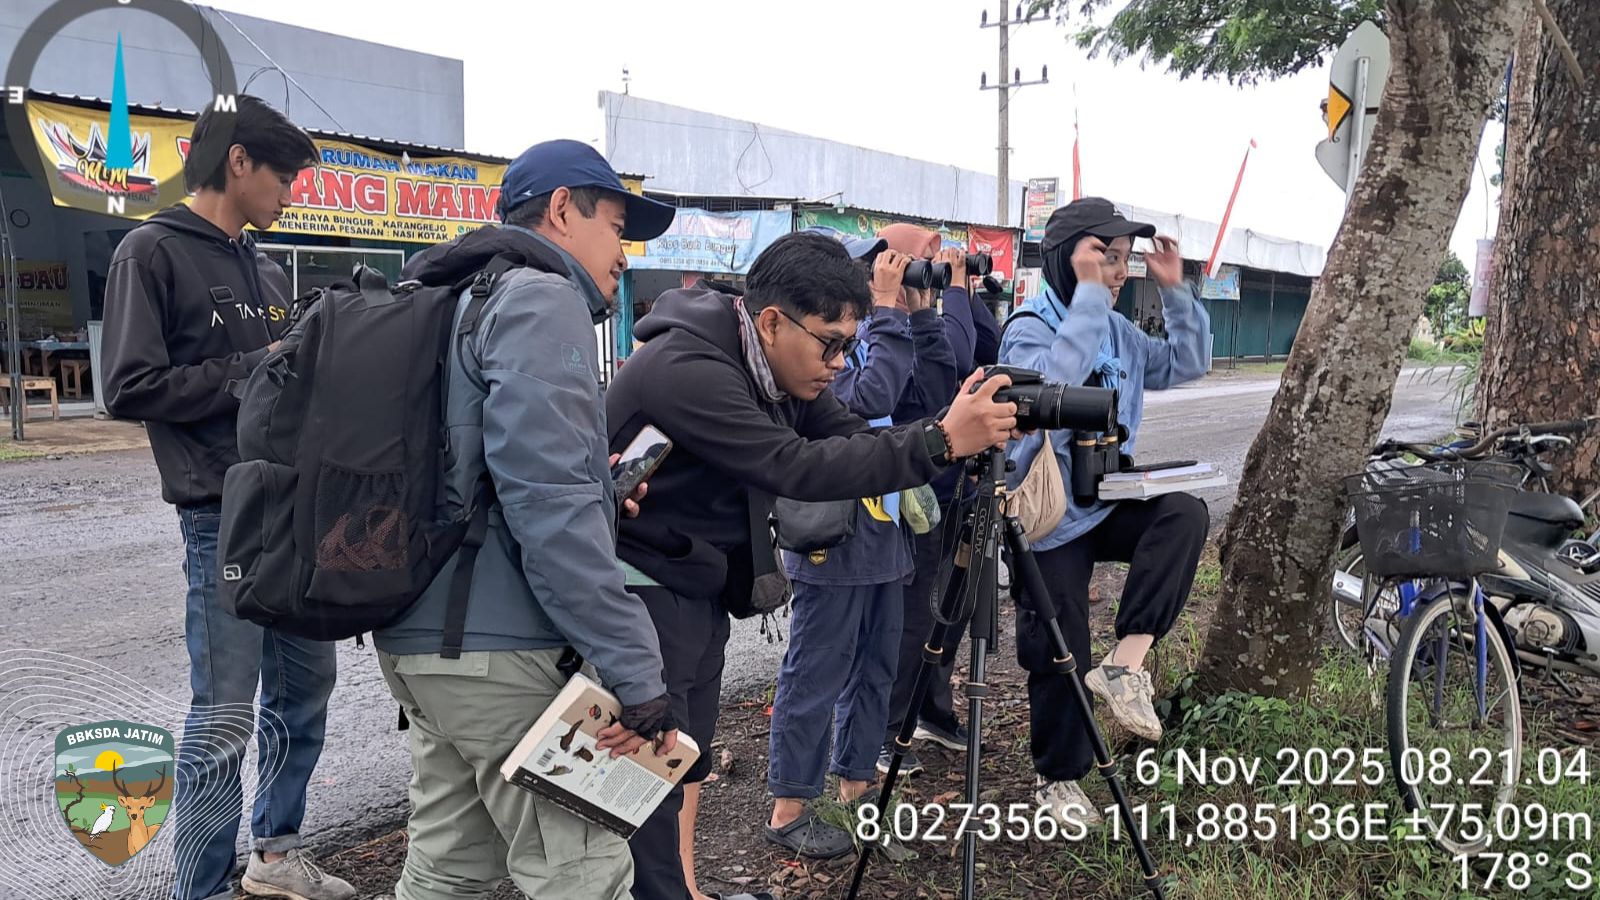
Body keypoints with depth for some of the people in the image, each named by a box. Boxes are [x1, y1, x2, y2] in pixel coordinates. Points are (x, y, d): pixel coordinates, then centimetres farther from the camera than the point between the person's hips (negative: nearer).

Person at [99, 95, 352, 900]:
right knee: (222, 720, -3)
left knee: (304, 688, 15)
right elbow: (130, 388, -14)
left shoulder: (264, 270, 17)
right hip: (224, 518, -8)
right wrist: (252, 372, -12)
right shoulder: (153, 252, -5)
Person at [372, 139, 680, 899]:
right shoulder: (540, 299, -11)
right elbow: (546, 495, -22)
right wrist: (634, 668, -22)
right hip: (499, 644, -10)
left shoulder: (451, 301, 19)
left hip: (423, 635, 10)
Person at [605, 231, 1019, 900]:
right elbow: (798, 468, -32)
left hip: (703, 588, 9)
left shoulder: (781, 366, 1)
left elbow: (851, 435, 0)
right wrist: (941, 443, -33)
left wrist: (955, 425, -15)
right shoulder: (686, 369, -27)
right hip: (640, 590, -8)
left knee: (687, 760, 15)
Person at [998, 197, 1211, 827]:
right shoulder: (1029, 328, -13)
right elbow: (1054, 381, -33)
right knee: (1059, 654, 0)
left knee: (1184, 513, -26)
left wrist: (1176, 290, 3)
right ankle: (1057, 777, 22)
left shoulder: (1119, 332, 10)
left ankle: (1126, 661, -21)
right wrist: (1089, 294, -29)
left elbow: (1187, 365, 14)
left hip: (1108, 503, 6)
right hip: (1052, 520, -6)